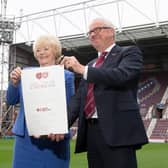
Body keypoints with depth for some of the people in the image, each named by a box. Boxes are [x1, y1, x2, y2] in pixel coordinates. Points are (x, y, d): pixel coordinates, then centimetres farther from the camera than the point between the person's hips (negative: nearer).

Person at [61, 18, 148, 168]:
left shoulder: (129, 53, 5)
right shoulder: (91, 65, 23)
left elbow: (121, 75, -16)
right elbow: (79, 98, 14)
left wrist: (82, 69, -13)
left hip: (118, 130, -6)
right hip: (91, 131, 7)